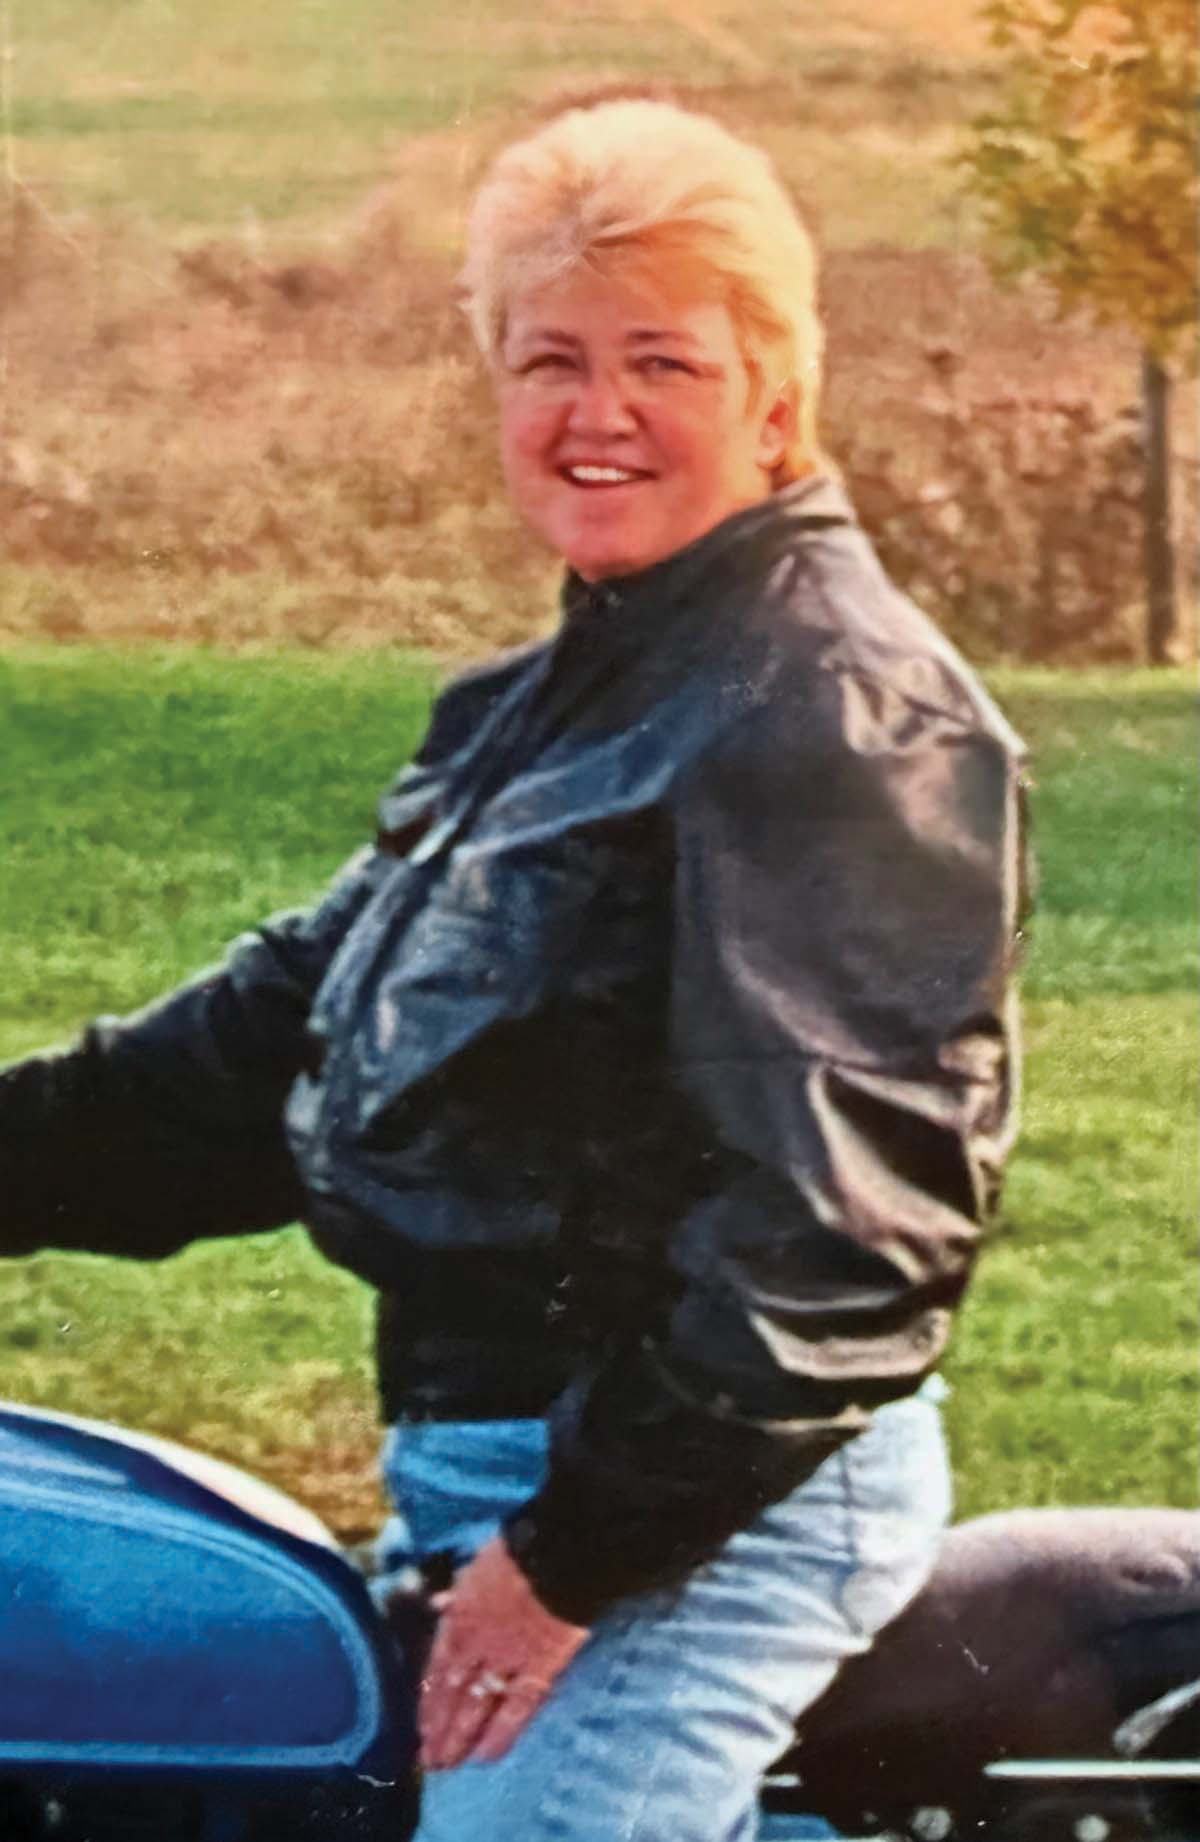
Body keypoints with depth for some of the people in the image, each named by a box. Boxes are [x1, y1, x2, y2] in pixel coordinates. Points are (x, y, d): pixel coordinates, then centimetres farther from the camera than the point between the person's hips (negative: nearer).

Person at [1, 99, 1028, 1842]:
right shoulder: (553, 703, 17)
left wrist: (576, 1556, -21)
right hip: (487, 1466, 10)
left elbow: (833, 1209, -21)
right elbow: (300, 1017, 19)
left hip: (700, 1503, -10)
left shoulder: (843, 713, -15)